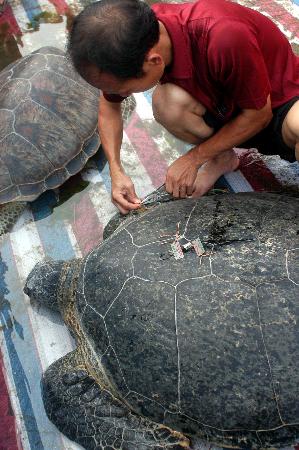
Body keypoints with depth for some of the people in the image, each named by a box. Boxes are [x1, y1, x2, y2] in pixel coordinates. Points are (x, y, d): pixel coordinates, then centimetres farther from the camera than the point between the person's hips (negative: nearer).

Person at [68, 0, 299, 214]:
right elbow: (109, 105, -2)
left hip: (276, 103, -4)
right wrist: (117, 172, -13)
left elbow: (259, 114, -21)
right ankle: (222, 158, -1)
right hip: (224, 107, 5)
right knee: (166, 101, -28)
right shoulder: (134, 36, -20)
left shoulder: (225, 36, -37)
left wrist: (193, 159, -19)